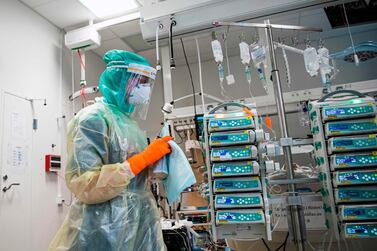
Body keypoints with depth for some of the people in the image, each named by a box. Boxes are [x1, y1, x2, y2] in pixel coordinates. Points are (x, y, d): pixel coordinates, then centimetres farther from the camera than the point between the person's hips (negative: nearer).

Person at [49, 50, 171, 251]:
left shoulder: (128, 122, 10)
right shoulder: (93, 117, -14)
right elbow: (83, 186, -23)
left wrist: (156, 159, 1)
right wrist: (144, 158, -22)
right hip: (105, 232, -8)